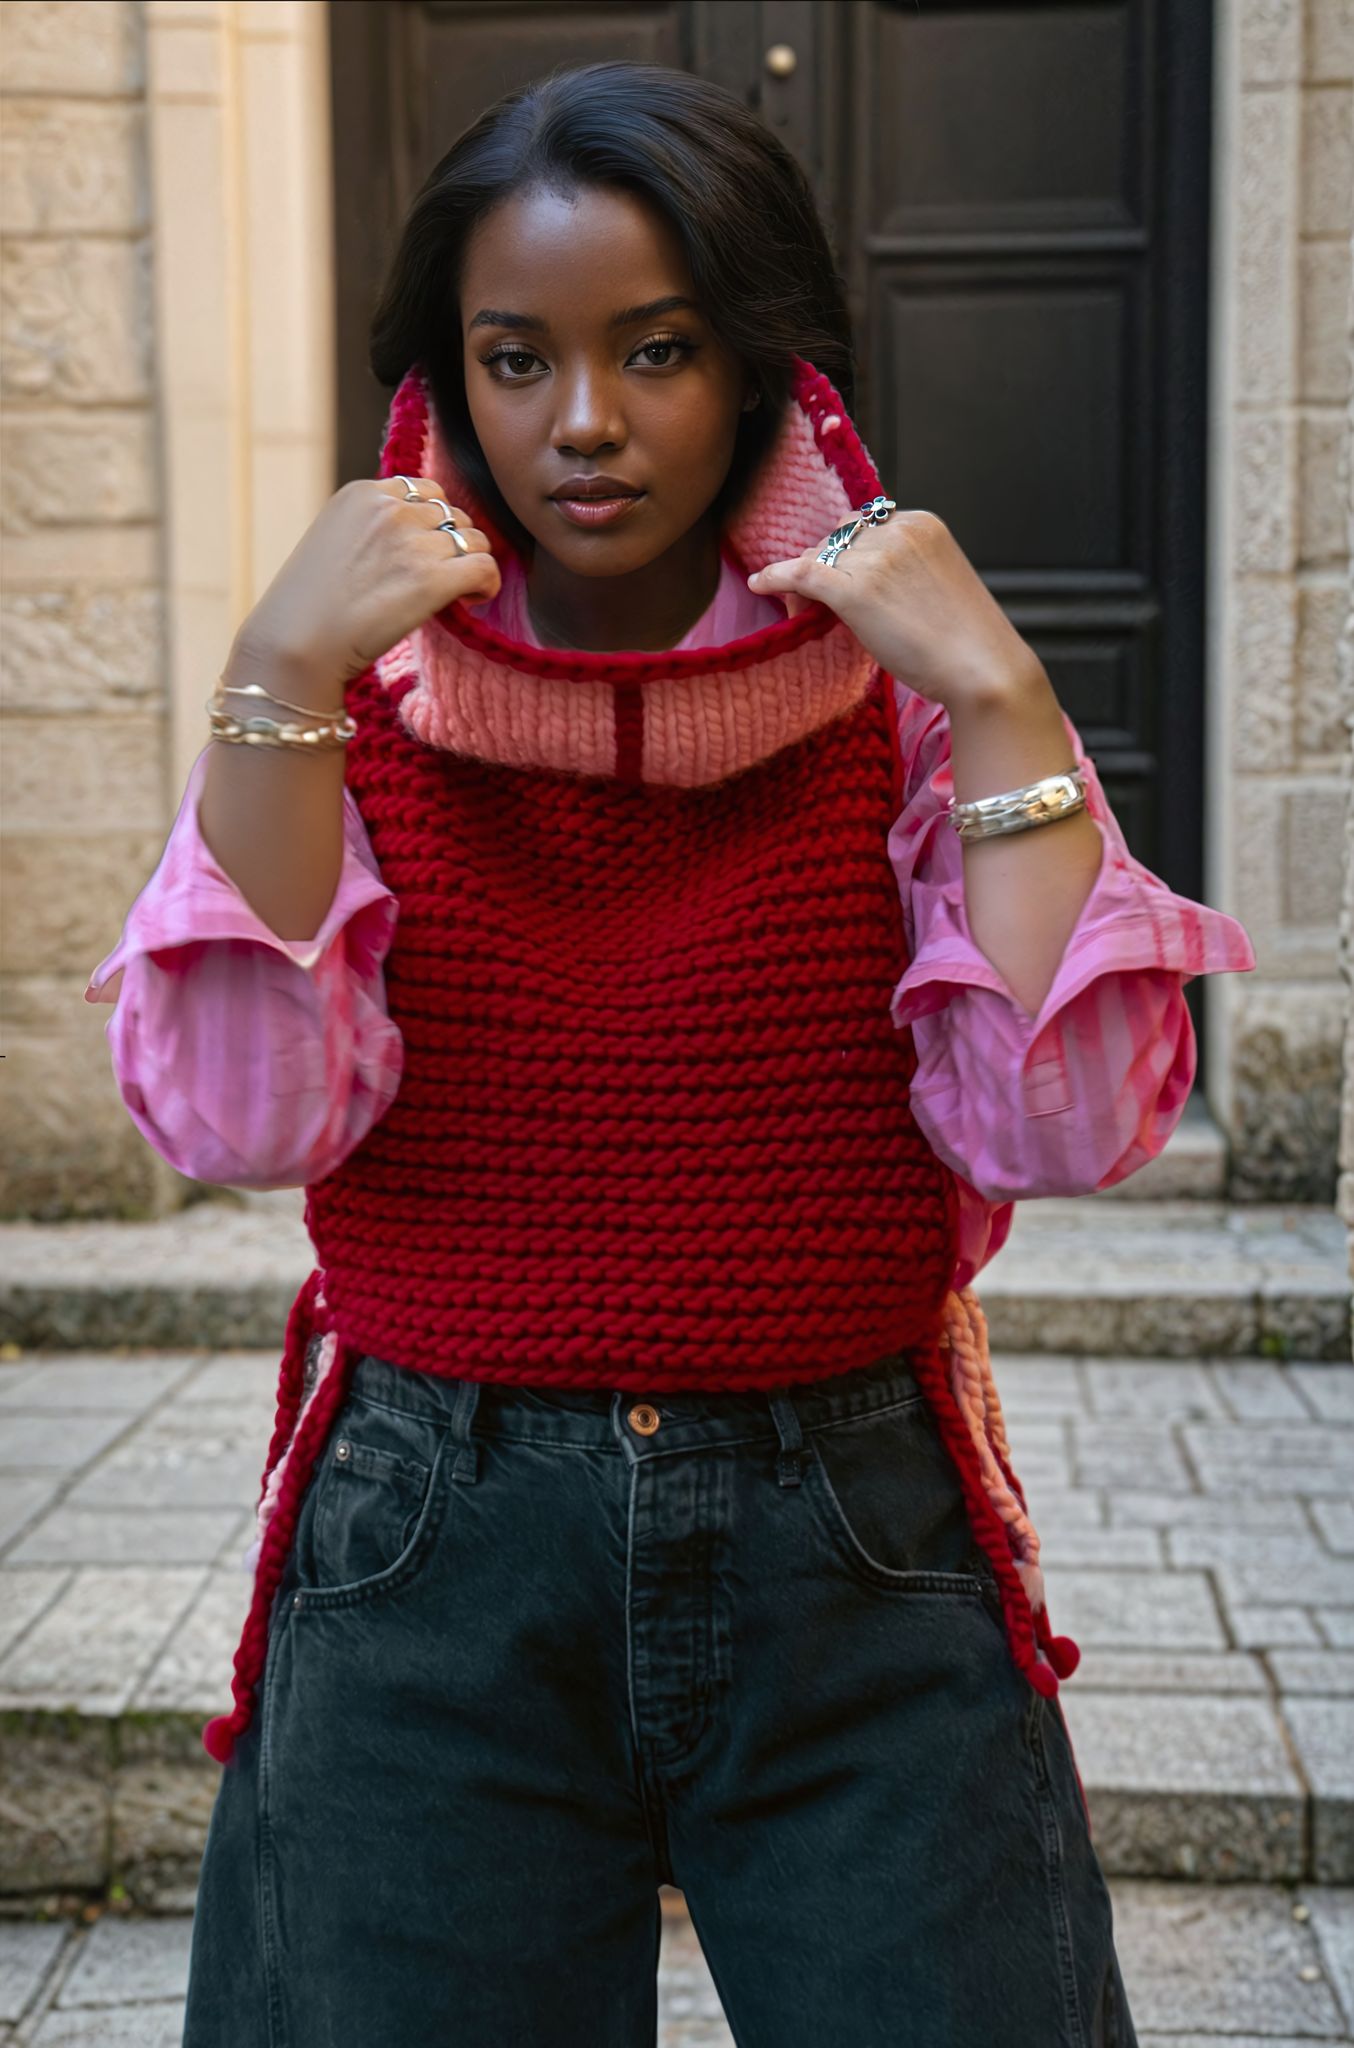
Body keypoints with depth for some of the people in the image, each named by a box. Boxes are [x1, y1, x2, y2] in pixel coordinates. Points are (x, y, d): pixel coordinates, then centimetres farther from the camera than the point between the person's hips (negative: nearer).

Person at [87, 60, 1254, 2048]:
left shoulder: (904, 691, 0)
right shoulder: (358, 701, 1)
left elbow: (1070, 1128, -11)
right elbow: (237, 1116, -12)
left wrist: (1000, 700, -17)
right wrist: (282, 680, -18)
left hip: (859, 1571, 0)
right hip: (430, 1574, 1)